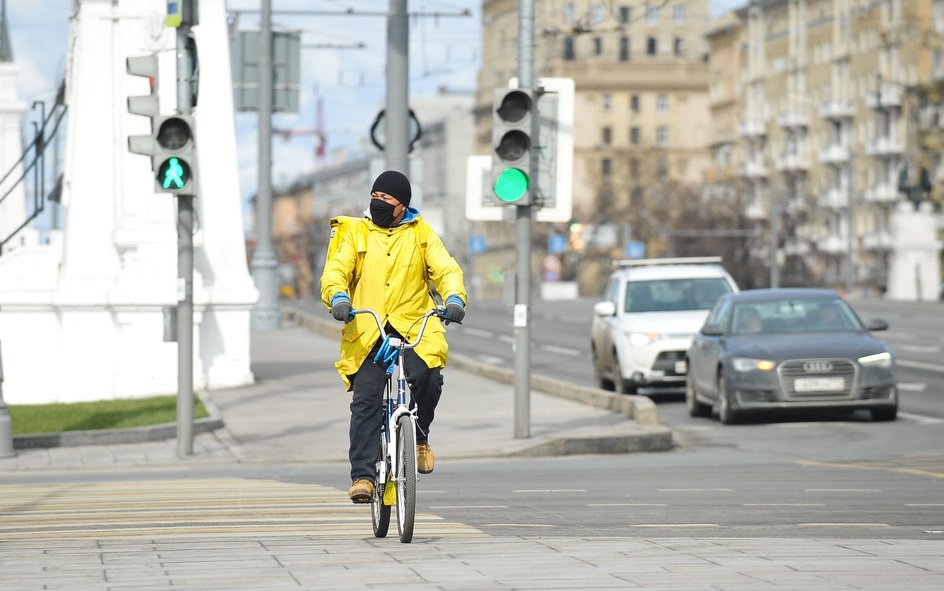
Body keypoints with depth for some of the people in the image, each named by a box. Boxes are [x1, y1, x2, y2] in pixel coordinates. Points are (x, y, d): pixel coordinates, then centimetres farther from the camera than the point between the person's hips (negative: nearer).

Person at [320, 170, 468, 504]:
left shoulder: (422, 234, 12)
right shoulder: (357, 233, 12)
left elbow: (446, 269, 2)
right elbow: (336, 270, 0)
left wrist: (454, 298, -20)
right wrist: (338, 297, -22)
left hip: (414, 326, 0)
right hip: (367, 330, 0)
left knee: (427, 376, -26)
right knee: (366, 400, -11)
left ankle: (419, 436, 2)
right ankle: (362, 475, -8)